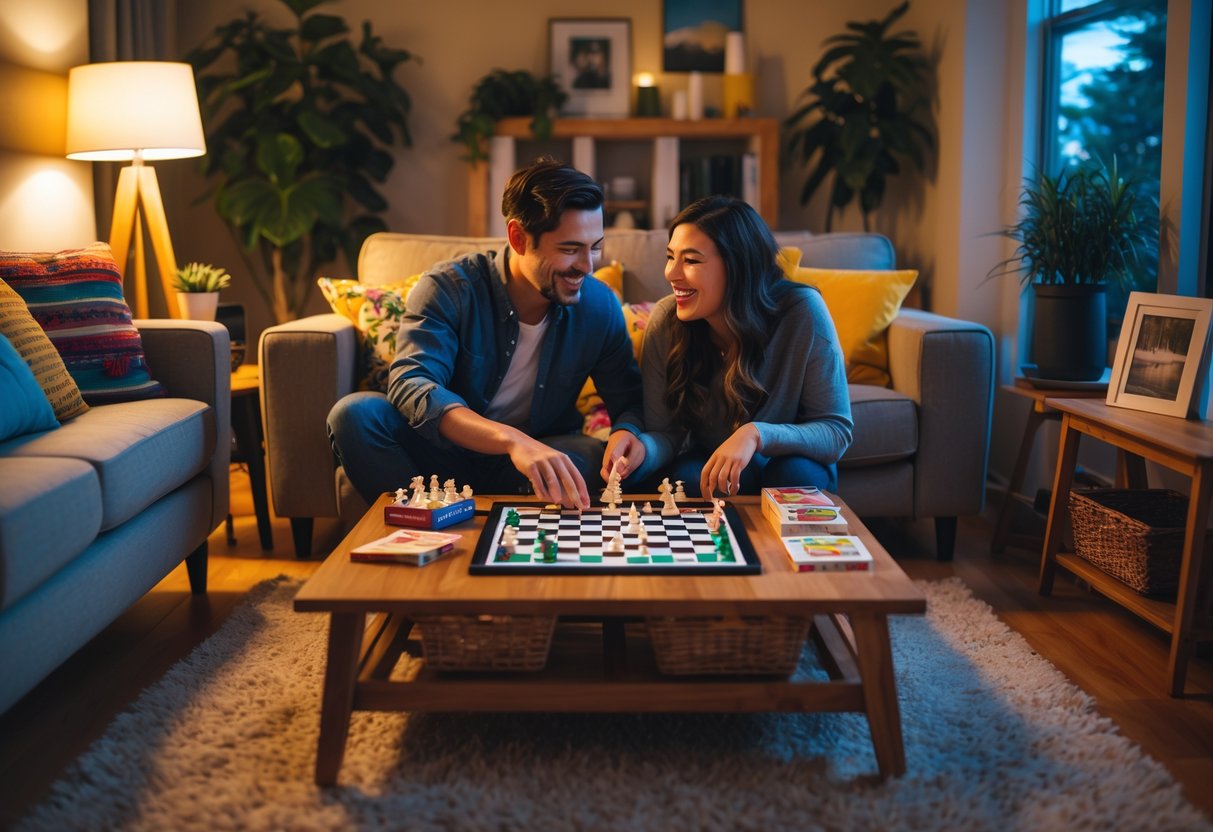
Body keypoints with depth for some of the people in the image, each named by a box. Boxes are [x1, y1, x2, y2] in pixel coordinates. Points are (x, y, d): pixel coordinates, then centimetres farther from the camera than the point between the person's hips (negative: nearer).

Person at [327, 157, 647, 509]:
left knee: (589, 458, -33)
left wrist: (626, 430, -27)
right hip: (448, 451, -1)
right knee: (356, 413, -27)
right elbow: (410, 385, -32)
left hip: (542, 455, 1)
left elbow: (629, 400, 2)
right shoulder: (449, 288, -17)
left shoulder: (599, 304, -7)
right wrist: (512, 440, -50)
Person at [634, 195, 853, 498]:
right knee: (685, 474, -31)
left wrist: (757, 435, -38)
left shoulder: (802, 312, -24)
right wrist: (641, 448, -36)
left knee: (795, 472, -33)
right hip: (710, 464, 1)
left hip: (795, 466, 0)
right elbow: (665, 432, -11)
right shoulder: (665, 321, -17)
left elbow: (838, 431, -21)